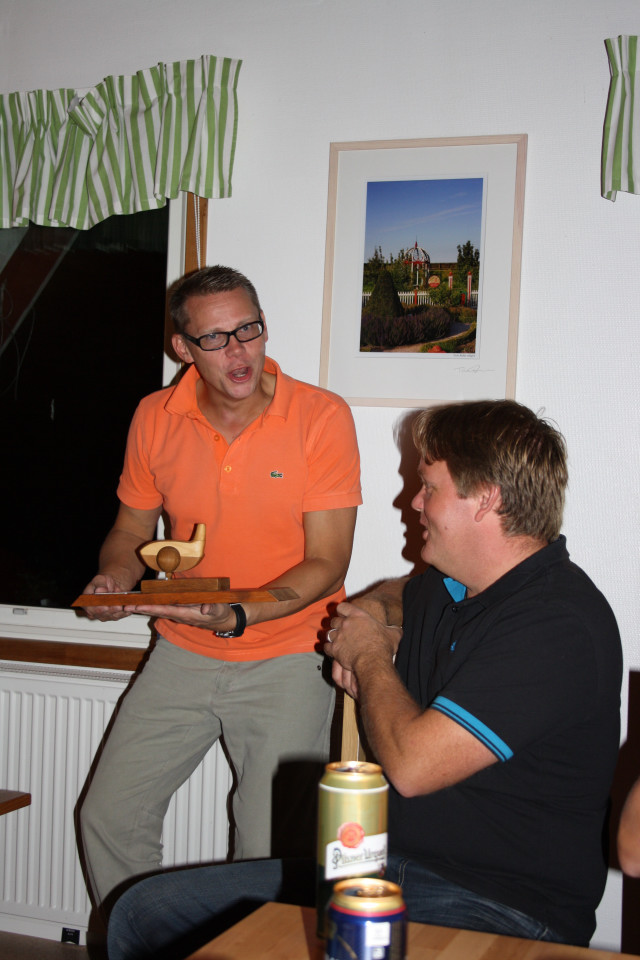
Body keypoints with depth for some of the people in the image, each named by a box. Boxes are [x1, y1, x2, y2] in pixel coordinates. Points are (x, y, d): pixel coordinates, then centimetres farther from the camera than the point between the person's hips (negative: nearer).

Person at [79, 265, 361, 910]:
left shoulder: (320, 416, -12)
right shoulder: (155, 419, -1)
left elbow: (326, 564, -13)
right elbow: (132, 527, 14)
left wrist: (234, 616, -26)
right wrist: (115, 578, -9)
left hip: (287, 656, -4)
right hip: (182, 655, 4)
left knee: (270, 850, -11)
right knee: (107, 817, 4)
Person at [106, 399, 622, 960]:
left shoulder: (558, 624, -20)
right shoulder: (447, 586, 11)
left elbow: (411, 763, -25)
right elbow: (388, 600, 38)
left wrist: (371, 654, -6)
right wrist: (369, 631, 13)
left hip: (493, 909, -9)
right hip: (385, 865, 9)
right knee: (143, 914, 0)